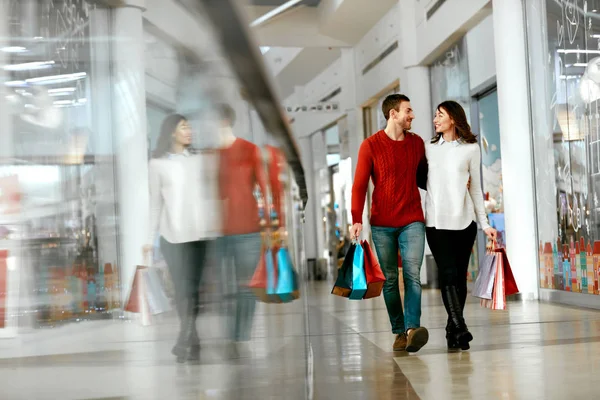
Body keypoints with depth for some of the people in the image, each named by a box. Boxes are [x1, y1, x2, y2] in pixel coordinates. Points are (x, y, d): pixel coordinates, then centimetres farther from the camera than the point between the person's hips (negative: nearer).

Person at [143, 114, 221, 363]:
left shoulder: (199, 159, 12)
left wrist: (216, 227, 5)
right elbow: (155, 202, 5)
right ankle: (190, 343, -1)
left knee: (193, 289, 5)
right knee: (183, 290, -7)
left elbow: (211, 195, 12)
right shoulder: (158, 163, 5)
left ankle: (186, 343, 13)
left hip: (200, 233, 3)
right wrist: (150, 237, 3)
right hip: (173, 235, -2)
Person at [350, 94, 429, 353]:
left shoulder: (417, 143, 10)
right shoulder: (371, 146, 0)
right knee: (390, 280, 3)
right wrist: (356, 220, -13)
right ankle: (399, 332, 11)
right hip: (382, 224, -1)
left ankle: (412, 329, -22)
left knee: (412, 274, -14)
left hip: (412, 221, 2)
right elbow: (359, 185, -3)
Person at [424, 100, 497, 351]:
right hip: (436, 221, 0)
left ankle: (453, 330, 10)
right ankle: (459, 328, -16)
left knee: (460, 276, 2)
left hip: (464, 221, 0)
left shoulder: (471, 149, 7)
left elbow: (476, 189, 10)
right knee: (449, 274, -11)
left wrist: (484, 223, 6)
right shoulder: (429, 149, 11)